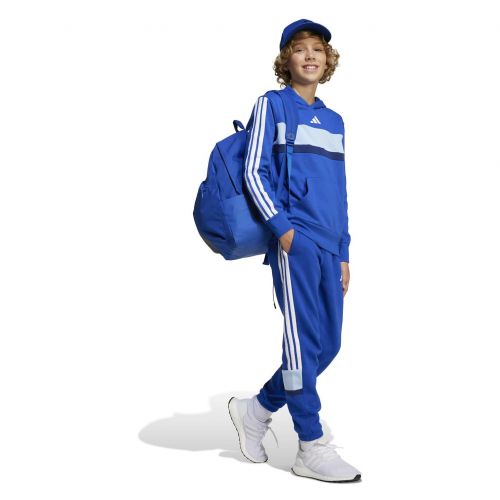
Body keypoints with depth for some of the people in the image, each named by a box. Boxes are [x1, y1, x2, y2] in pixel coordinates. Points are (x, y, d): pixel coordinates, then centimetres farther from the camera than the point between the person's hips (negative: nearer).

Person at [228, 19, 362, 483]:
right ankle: (312, 448, 3)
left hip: (329, 246, 7)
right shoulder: (271, 105, 3)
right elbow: (253, 172, -4)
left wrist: (344, 253, 15)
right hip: (293, 240, -6)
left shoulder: (334, 121, 20)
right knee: (304, 341, -6)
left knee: (327, 344, 6)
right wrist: (281, 226, -13)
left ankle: (255, 410, 22)